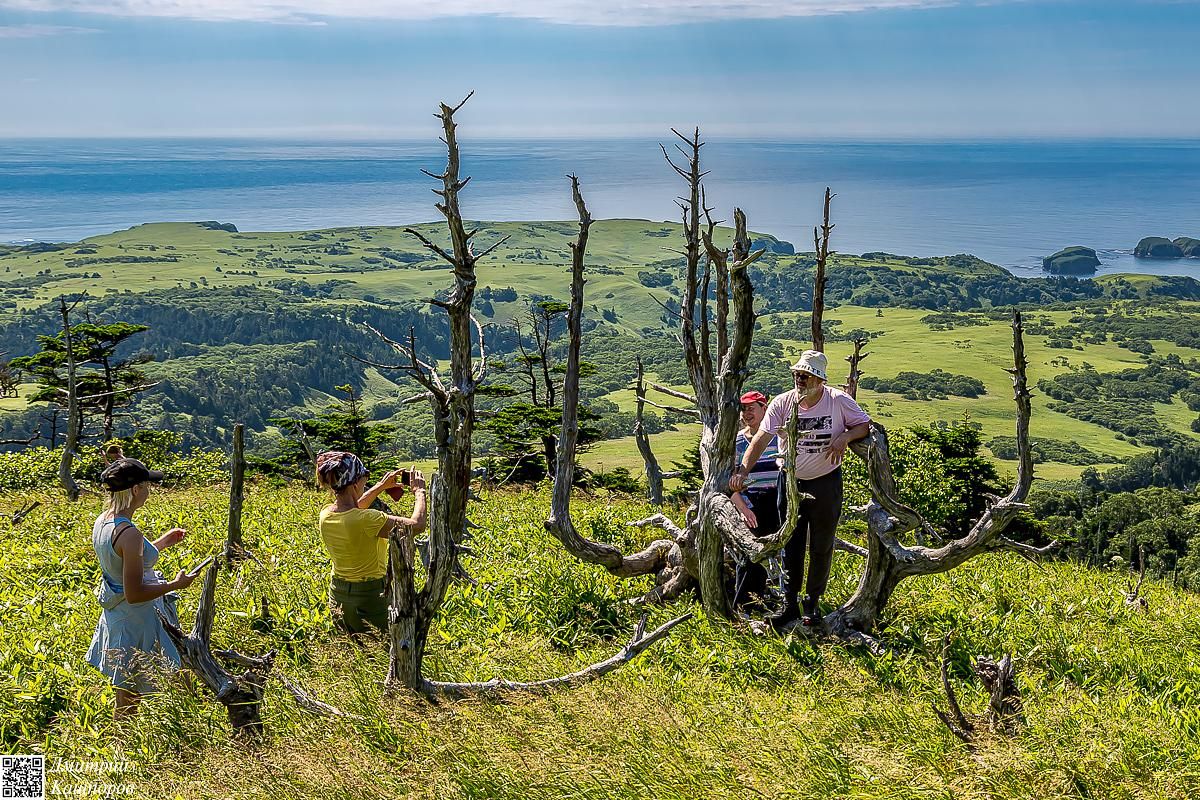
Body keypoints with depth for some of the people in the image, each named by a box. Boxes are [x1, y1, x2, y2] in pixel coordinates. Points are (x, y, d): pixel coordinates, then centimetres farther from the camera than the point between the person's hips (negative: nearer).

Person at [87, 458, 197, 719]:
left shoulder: (102, 521, 1)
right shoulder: (129, 534, -27)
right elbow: (134, 594, -26)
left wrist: (161, 543, 17)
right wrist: (176, 585, -16)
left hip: (113, 615, 9)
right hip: (136, 622, -9)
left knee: (125, 700, 24)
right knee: (128, 706, 6)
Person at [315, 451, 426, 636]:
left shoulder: (326, 515, -4)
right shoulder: (367, 521, -26)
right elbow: (417, 525, -21)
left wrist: (382, 486, 20)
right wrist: (419, 492, -6)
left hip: (337, 595, 7)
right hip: (369, 596, -7)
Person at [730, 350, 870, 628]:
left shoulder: (839, 401, -12)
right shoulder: (782, 403, -11)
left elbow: (865, 425, -1)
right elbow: (761, 438, -19)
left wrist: (845, 437, -23)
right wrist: (743, 469, -32)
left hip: (826, 482, -1)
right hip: (790, 482, 1)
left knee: (821, 547, 9)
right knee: (790, 544, 7)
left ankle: (813, 602, 24)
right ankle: (789, 603, 17)